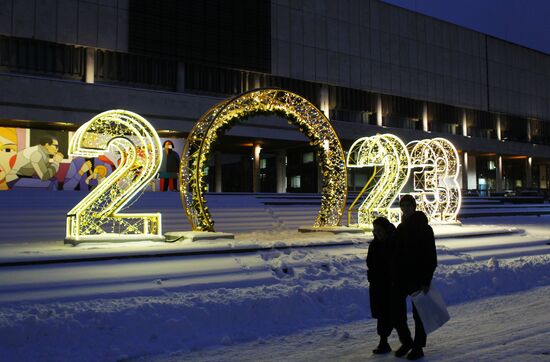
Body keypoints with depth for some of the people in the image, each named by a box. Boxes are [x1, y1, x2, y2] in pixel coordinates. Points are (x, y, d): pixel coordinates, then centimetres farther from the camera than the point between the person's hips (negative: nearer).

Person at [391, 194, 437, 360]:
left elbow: (431, 258, -12)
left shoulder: (425, 229, -8)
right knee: (396, 311, 6)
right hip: (401, 278, 6)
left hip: (418, 279, -6)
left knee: (419, 314, 6)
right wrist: (393, 277, 10)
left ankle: (418, 347, 18)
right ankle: (406, 342, 25)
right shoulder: (401, 229, 10)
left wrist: (426, 281, -18)